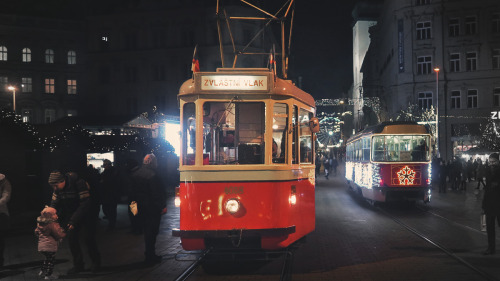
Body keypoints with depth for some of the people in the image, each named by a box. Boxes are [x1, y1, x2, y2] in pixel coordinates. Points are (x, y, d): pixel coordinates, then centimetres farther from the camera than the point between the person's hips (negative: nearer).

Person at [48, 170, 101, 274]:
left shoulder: (80, 184, -28)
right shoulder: (58, 189, -8)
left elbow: (85, 204, -29)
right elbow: (54, 204, -2)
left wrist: (74, 220, -31)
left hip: (85, 216, -6)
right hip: (71, 217, 6)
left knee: (89, 240, 0)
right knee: (72, 240, 2)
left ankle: (96, 262, 20)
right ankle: (78, 265, 15)